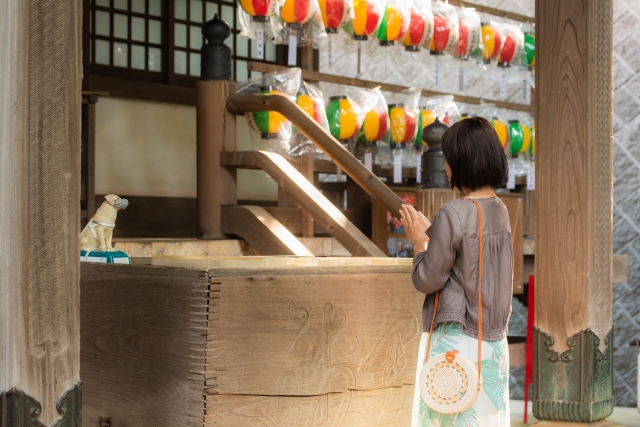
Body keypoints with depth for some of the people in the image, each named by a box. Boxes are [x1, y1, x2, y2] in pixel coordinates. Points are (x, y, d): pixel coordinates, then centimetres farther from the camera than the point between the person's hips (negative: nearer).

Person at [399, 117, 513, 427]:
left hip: (457, 340, -7)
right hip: (493, 340, 7)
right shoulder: (499, 210, 5)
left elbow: (427, 280, -13)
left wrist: (418, 241, 2)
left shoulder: (453, 214, -18)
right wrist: (430, 232, 16)